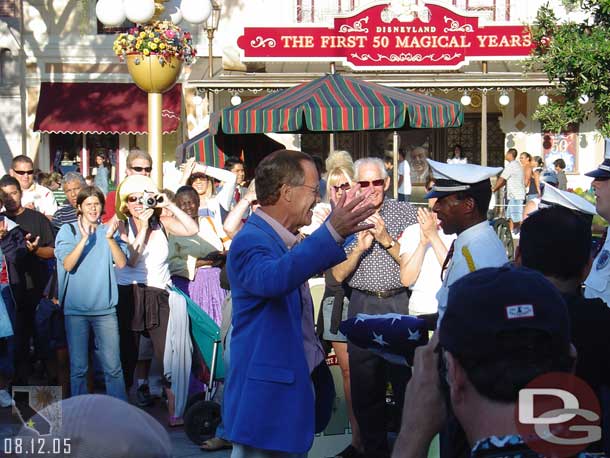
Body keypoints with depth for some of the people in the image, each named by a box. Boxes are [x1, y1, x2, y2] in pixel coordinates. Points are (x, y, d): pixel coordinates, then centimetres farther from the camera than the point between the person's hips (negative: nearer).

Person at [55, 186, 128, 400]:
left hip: (105, 308, 1)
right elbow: (68, 265, -9)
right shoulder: (68, 231, 5)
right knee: (78, 367, 4)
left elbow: (121, 263, -5)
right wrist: (85, 238, -18)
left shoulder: (110, 230, 8)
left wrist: (110, 238, -18)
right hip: (76, 309, -1)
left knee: (113, 367, -2)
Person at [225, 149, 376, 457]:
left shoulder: (284, 240, 13)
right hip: (267, 396, -10)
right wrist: (332, 232, -45)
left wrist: (341, 226, 35)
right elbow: (272, 278, -41)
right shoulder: (250, 241, -19)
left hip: (294, 384, 10)